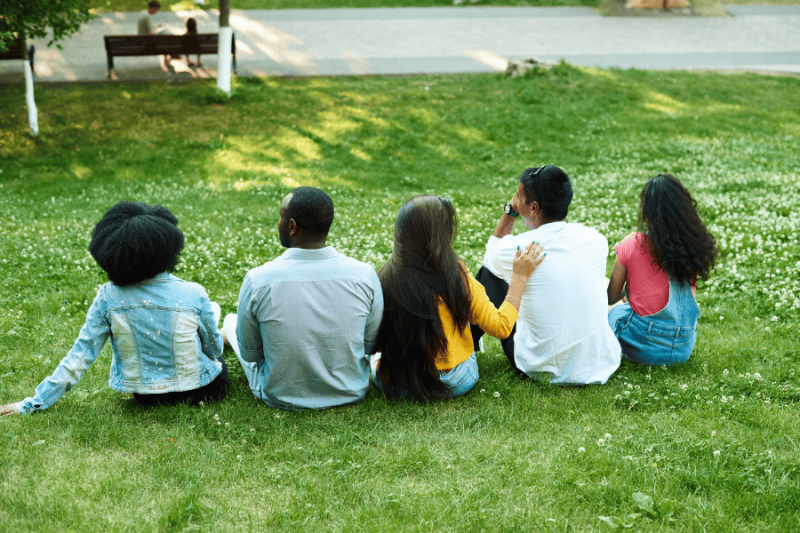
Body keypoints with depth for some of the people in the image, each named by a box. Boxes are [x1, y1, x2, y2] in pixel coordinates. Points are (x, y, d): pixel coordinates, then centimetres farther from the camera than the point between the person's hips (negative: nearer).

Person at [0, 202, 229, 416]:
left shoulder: (108, 297, -19)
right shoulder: (194, 295, -23)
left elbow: (80, 355, -14)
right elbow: (214, 348, -7)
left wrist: (33, 403, -4)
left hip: (144, 395, 3)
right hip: (201, 391, -3)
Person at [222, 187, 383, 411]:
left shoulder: (257, 281, -24)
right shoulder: (365, 275, -19)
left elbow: (249, 353, -8)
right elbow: (371, 343, -4)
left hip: (281, 398, -1)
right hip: (351, 394, 2)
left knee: (232, 320, 26)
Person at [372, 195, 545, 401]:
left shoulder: (385, 279, -16)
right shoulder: (457, 280, -20)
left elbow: (371, 344, -3)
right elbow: (501, 327, -8)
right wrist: (519, 276, 3)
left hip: (393, 386, 1)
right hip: (454, 384, -1)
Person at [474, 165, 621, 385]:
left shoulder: (515, 250, -18)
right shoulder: (596, 241, -6)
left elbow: (490, 255, 10)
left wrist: (510, 211, 6)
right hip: (602, 367, 4)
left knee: (487, 273, 13)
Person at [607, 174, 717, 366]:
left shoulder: (632, 245, -15)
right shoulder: (695, 245, -6)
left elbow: (611, 297, -3)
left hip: (645, 350, -4)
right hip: (684, 348, 4)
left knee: (614, 311, 27)